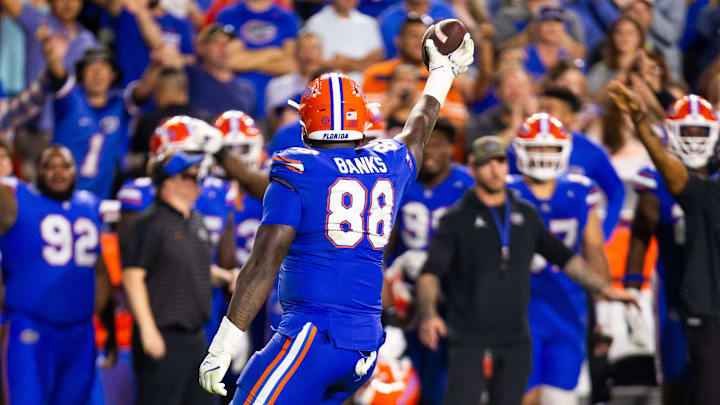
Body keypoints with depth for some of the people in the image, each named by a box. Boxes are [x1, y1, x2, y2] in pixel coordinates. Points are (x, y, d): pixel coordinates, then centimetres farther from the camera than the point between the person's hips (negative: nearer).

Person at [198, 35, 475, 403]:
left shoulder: (295, 173, -3)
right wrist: (443, 71, 57)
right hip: (366, 346, 6)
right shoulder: (388, 166, 13)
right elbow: (418, 129, 37)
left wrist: (221, 349, -10)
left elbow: (263, 266, -10)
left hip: (310, 338, -6)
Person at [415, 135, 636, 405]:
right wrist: (428, 315, -31)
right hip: (470, 340, -5)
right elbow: (431, 272, -13)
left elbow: (564, 258, 20)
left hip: (516, 340, 5)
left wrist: (605, 289, 14)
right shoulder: (457, 219, -3)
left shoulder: (526, 215, 12)